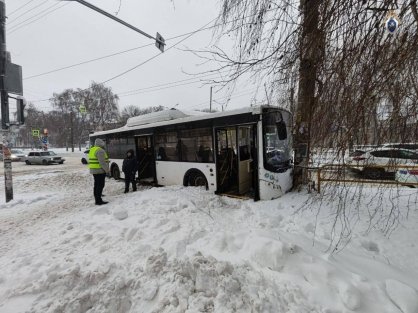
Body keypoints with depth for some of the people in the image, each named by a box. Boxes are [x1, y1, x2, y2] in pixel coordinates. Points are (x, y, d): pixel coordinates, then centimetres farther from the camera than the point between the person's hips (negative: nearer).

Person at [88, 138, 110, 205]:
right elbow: (102, 163, -21)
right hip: (100, 171, -10)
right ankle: (99, 201, -2)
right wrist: (107, 171, -17)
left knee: (97, 185, 14)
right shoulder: (100, 151, -15)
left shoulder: (92, 150, 15)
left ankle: (97, 200, 21)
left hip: (94, 171, 10)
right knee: (100, 185, -4)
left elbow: (93, 161, 19)